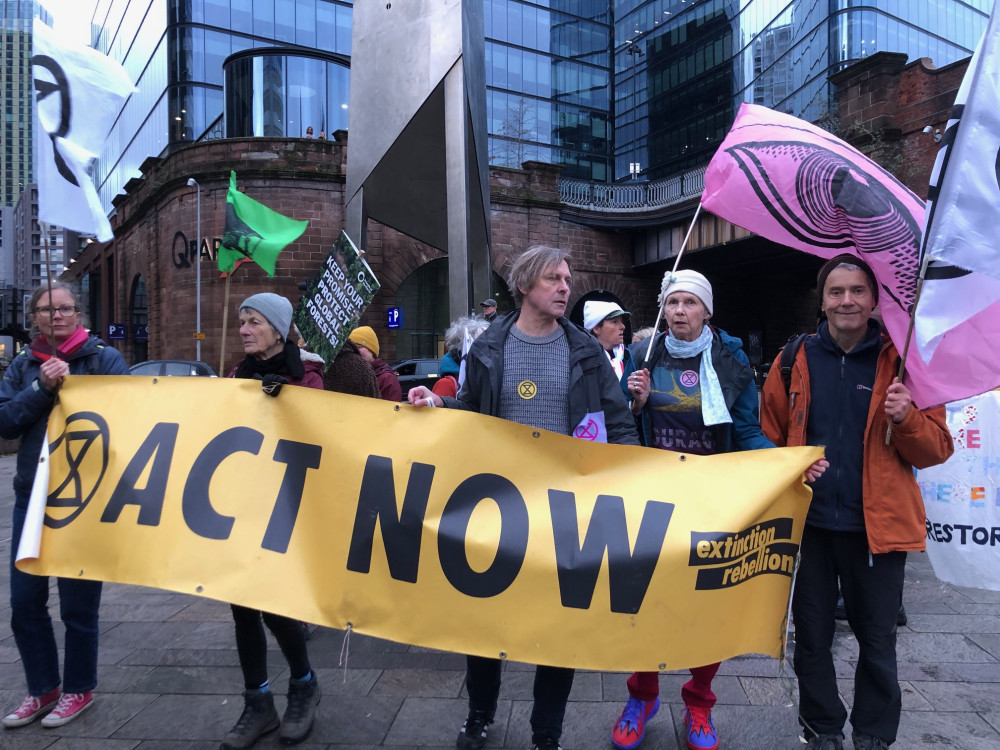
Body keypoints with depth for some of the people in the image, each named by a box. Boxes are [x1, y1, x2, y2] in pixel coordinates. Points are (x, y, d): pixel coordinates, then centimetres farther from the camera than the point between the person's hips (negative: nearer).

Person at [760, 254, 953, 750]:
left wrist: (906, 419, -19)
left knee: (877, 640, 11)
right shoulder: (796, 359, 3)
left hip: (876, 526, -1)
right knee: (811, 635, 12)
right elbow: (771, 434, 10)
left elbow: (937, 449, 1)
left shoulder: (902, 361, 0)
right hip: (808, 522, 1)